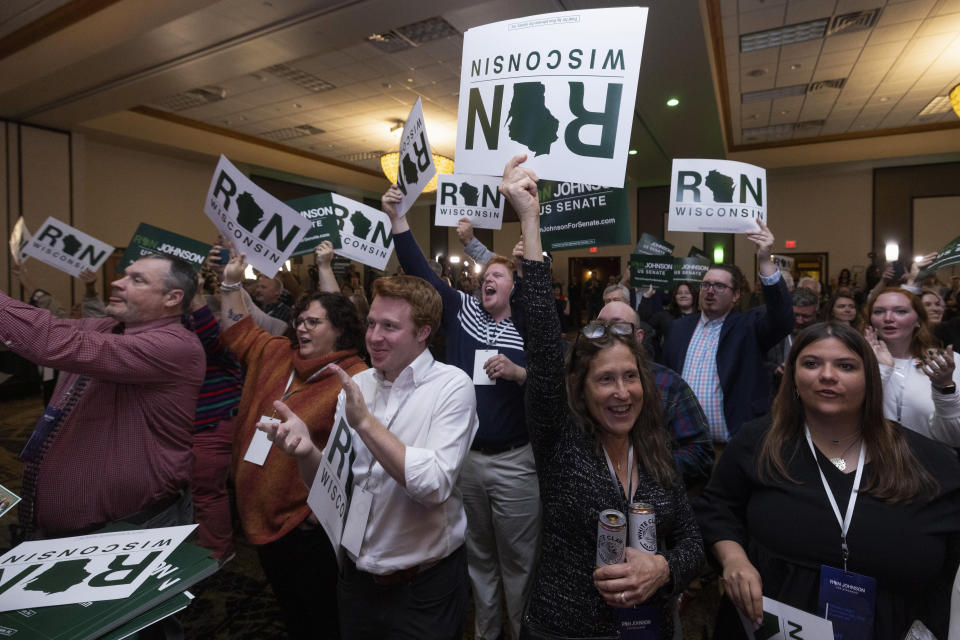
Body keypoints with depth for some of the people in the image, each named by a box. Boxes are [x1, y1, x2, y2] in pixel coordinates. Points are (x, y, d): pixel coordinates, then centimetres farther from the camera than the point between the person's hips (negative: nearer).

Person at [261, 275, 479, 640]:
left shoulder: (451, 386, -17)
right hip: (356, 576, 5)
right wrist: (306, 450, -20)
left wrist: (365, 422, -28)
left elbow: (435, 486, -26)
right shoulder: (356, 385, -2)